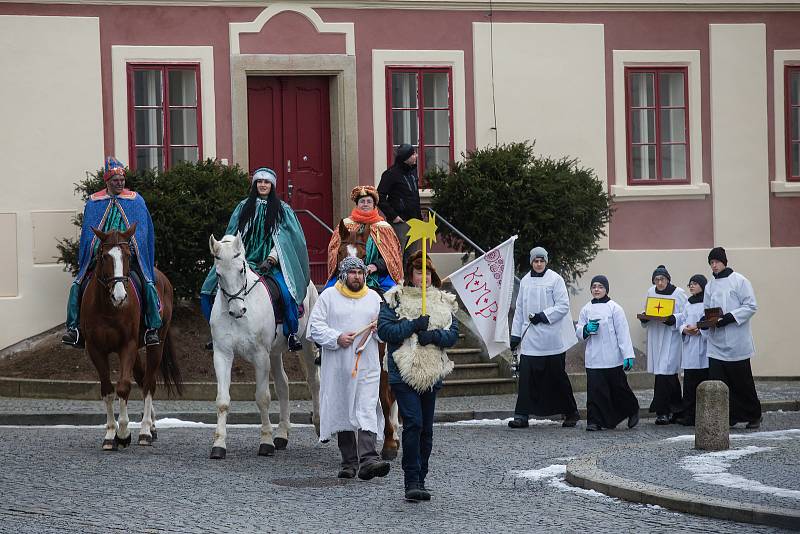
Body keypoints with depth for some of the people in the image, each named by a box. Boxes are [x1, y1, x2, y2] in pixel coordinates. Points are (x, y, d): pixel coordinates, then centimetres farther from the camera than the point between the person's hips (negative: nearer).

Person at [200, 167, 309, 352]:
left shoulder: (282, 209, 8)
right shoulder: (244, 207, 15)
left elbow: (283, 239, 0)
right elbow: (232, 236, 13)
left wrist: (270, 260, -15)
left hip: (272, 263, -3)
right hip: (245, 261, 3)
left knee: (286, 292, -33)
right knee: (209, 290, -11)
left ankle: (291, 332, -17)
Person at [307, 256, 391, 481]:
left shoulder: (374, 298, 13)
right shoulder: (329, 296, 5)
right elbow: (315, 326, -1)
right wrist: (337, 338, -14)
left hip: (367, 366, 0)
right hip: (338, 367, 0)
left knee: (367, 412, -13)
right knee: (342, 412, 5)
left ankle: (368, 458, -23)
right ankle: (349, 461, 14)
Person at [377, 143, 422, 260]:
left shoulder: (413, 170, 12)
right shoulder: (392, 174, -12)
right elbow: (380, 197, -14)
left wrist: (418, 214, 14)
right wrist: (392, 216, -16)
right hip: (400, 221, -8)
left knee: (412, 257, 11)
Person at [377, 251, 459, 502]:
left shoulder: (444, 301, 13)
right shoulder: (395, 299, 2)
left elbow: (453, 334, 5)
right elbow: (384, 330, -7)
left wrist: (433, 335, -14)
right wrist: (413, 325, -16)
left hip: (432, 374, 4)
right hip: (403, 373, -4)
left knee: (426, 428, 8)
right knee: (413, 423, -16)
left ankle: (420, 480, 18)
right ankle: (412, 481, -14)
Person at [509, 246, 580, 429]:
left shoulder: (555, 279, -4)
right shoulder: (525, 281, 10)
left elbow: (563, 306, -7)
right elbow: (519, 309, 15)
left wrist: (543, 316, -17)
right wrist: (515, 334, 12)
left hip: (552, 337, -3)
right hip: (531, 338, 3)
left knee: (557, 376, 5)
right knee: (527, 376, -5)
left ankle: (571, 412, 19)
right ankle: (521, 416, -6)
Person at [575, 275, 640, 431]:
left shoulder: (614, 308, -2)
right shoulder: (586, 309, 9)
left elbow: (623, 332, -4)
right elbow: (578, 332, 13)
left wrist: (628, 355, -10)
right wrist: (587, 330, -11)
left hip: (612, 358, -3)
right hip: (593, 358, 3)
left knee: (618, 388, 7)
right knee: (595, 389, -5)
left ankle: (633, 411, 30)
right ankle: (595, 421, -1)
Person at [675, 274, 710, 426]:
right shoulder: (688, 304, 19)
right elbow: (681, 322, 18)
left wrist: (699, 329, -20)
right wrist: (684, 329, -2)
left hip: (703, 347, -6)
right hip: (689, 347, 6)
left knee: (703, 382, -4)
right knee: (689, 382, 2)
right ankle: (688, 415, 3)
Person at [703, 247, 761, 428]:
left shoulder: (740, 281, -3)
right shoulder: (710, 286, 13)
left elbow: (751, 306, -8)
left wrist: (730, 317, -19)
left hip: (736, 342, -4)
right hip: (716, 343, 4)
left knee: (743, 382, 4)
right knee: (716, 382, -3)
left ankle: (754, 416, 19)